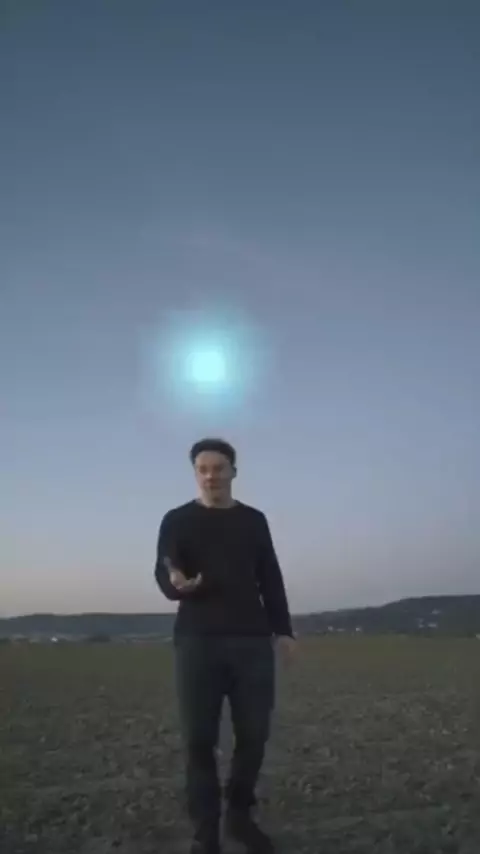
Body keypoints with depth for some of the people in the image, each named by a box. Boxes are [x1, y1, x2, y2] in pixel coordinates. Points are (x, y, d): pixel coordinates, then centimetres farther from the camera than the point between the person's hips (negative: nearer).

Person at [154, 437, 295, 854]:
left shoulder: (254, 520, 13)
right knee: (200, 738, 0)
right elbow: (163, 575, -3)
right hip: (198, 640, -2)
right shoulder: (177, 520, 5)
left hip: (253, 640, 3)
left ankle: (240, 815, 26)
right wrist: (178, 584, -26)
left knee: (254, 733, 5)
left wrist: (283, 629, 6)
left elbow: (271, 580, 14)